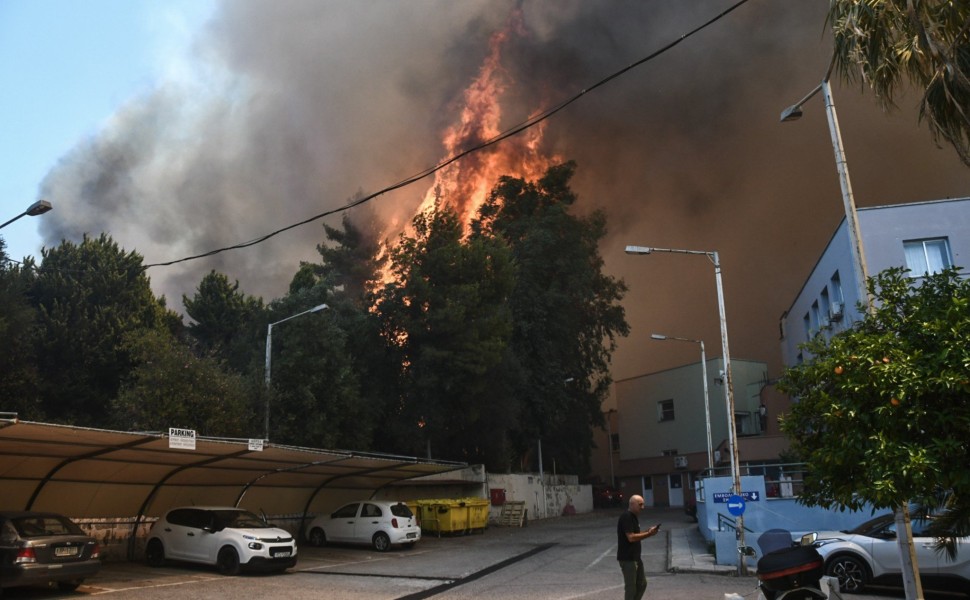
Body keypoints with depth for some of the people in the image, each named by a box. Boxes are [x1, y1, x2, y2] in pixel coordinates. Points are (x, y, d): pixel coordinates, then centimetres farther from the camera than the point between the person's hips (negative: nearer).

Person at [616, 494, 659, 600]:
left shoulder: (633, 516, 13)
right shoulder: (626, 517, -19)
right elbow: (631, 537, -24)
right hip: (627, 558, -10)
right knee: (631, 587, -2)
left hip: (635, 557, 10)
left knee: (642, 584, 16)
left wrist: (648, 532, 1)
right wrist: (648, 534, -19)